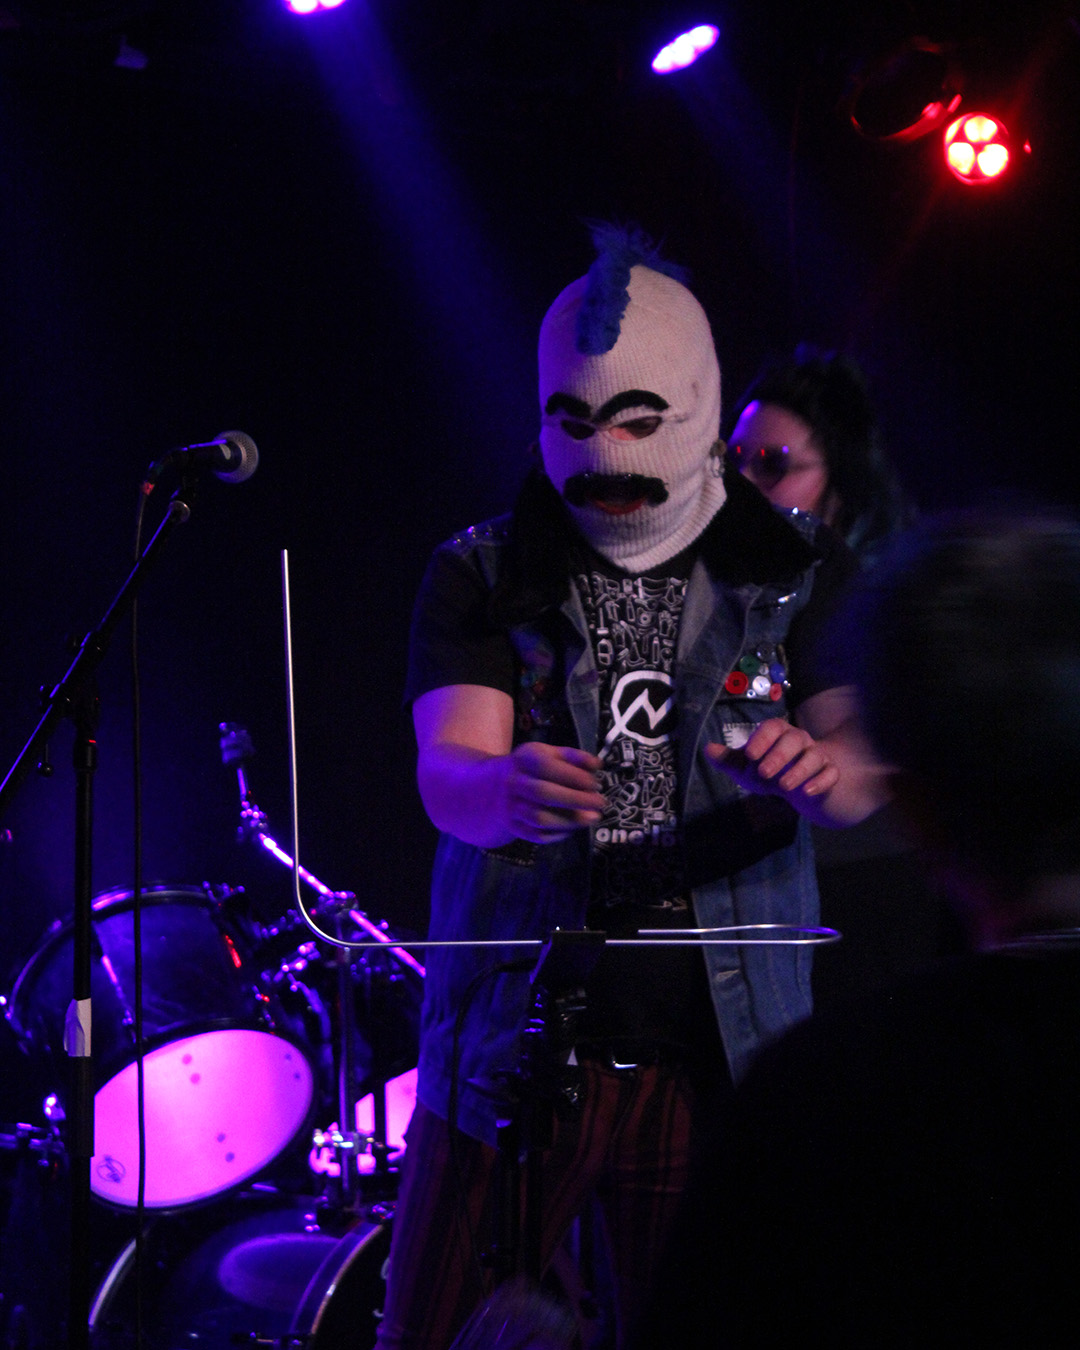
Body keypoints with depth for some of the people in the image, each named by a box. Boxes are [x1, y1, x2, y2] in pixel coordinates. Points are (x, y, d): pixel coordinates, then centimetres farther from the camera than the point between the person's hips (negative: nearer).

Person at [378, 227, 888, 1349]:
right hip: (513, 1039, -1)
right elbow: (447, 771, -11)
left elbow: (869, 766, -6)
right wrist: (508, 789, -35)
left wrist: (819, 767, -31)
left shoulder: (798, 574, 5)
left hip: (718, 1055, 1)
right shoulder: (481, 579, 3)